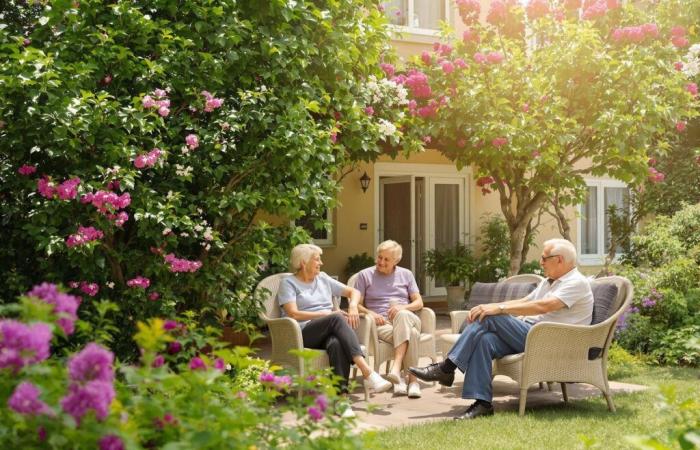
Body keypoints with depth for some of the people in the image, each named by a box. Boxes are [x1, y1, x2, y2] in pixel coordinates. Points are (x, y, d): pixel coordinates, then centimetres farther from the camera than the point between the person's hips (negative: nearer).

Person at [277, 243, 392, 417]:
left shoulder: (323, 278, 25)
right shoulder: (288, 283, 9)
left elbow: (354, 292, 28)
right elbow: (293, 314, -6)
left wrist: (353, 307, 5)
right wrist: (327, 314, -9)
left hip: (329, 333, 4)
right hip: (303, 334, -4)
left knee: (337, 344, -36)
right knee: (336, 319, -34)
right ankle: (367, 372, -45)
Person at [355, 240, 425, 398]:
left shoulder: (406, 274, 20)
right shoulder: (365, 275, 14)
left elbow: (419, 302, 13)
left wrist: (403, 307, -9)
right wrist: (370, 313, -13)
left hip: (407, 319, 2)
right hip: (381, 324, -2)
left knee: (401, 315, -39)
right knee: (411, 334, -35)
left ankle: (397, 366, -46)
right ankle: (412, 379, -38)